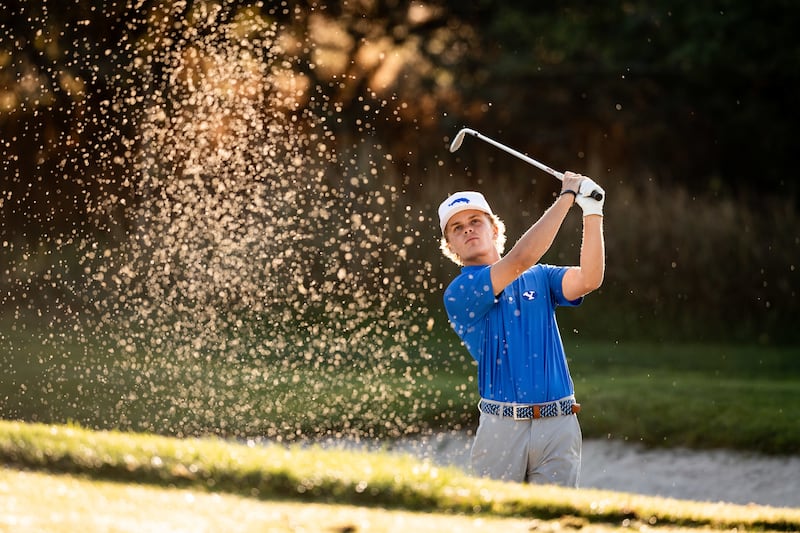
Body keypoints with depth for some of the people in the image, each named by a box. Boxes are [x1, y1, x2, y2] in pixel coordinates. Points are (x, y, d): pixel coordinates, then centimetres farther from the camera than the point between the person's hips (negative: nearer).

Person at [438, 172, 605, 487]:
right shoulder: (460, 293, 0)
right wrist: (567, 197, -7)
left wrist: (592, 213, -12)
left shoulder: (538, 278, 16)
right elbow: (520, 259, -12)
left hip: (558, 425, 3)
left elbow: (589, 279, -2)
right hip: (501, 426, -3)